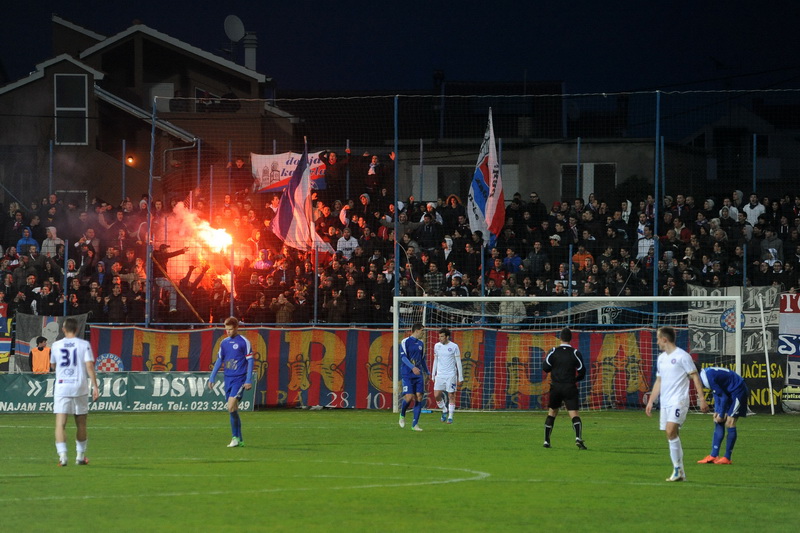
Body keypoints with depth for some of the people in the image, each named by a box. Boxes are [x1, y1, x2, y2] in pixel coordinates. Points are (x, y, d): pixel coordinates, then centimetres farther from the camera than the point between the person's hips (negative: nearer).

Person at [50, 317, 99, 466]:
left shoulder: (56, 345, 4)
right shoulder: (84, 345, 0)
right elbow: (89, 366, -9)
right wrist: (95, 386, -8)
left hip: (61, 386, 0)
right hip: (80, 388, 0)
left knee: (60, 424, -5)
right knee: (81, 424, 14)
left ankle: (62, 455, -20)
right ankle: (80, 456, 21)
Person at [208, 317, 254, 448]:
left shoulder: (244, 342, -6)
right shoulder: (224, 343, 12)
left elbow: (250, 360, -6)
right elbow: (219, 360, 19)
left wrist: (249, 380, -12)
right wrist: (212, 378, 15)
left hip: (239, 379, -6)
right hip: (228, 378, 6)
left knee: (231, 407, -19)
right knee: (233, 409, 6)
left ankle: (235, 437, -10)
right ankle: (239, 440, 12)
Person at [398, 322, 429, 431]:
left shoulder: (421, 343, 15)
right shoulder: (405, 342, -4)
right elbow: (403, 357, -13)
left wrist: (427, 372, 25)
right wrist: (412, 367, -26)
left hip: (418, 375, 6)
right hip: (407, 374, -6)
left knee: (419, 397, -4)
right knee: (409, 397, -15)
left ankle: (415, 424, 0)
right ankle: (402, 415, 15)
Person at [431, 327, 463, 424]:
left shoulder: (454, 347, -4)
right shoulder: (437, 346, 8)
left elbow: (458, 362, 0)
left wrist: (460, 378, -2)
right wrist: (433, 375, 14)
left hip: (451, 375, -4)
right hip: (440, 375, 4)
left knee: (451, 396, -4)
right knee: (436, 395, -5)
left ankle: (450, 417, 3)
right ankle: (444, 411, 18)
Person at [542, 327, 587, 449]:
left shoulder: (553, 352, -2)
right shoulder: (575, 353, -3)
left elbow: (545, 367, -6)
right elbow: (582, 372, -1)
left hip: (555, 387, 1)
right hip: (570, 388, -1)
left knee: (551, 413, 16)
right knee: (574, 414, -6)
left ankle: (546, 440, 16)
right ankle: (578, 438, -27)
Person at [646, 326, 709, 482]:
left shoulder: (682, 356, -7)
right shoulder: (661, 358, 17)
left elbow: (695, 377, -7)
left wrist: (702, 399, -13)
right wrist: (650, 402, 21)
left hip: (679, 401, -8)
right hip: (665, 403, 8)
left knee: (671, 431, -23)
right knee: (672, 436, 6)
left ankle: (677, 469, -17)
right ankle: (680, 473, 10)